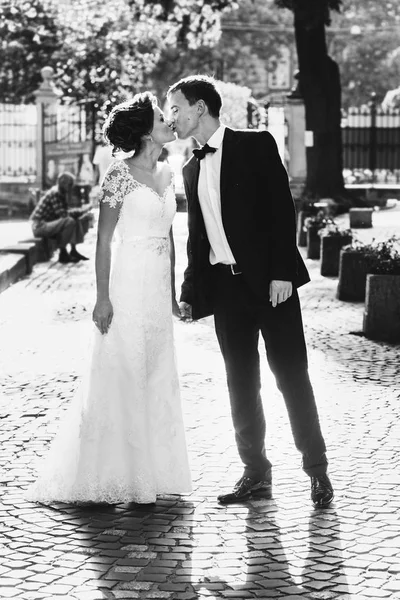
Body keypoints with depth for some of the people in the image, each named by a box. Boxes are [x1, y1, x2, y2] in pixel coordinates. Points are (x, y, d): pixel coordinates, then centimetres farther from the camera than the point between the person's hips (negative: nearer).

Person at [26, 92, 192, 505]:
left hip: (158, 289, 7)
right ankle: (111, 478, 5)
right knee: (122, 378, -3)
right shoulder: (120, 174, -10)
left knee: (157, 378, 10)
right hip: (128, 285, -7)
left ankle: (152, 472, 18)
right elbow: (103, 239, -11)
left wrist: (172, 293, 16)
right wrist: (102, 297, -15)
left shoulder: (166, 174, 11)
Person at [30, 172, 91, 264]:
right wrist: (82, 211, -18)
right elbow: (63, 214, -24)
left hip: (48, 224, 10)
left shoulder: (62, 194, 12)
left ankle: (73, 251, 8)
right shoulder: (54, 193, -17)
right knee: (70, 221, -28)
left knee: (77, 221, 11)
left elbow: (66, 211, 10)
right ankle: (63, 254, -19)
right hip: (40, 226, -10)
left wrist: (81, 211, -4)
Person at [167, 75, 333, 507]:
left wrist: (282, 273, -16)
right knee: (241, 383, 6)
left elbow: (282, 209, -8)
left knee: (291, 374, -3)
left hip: (270, 281, -5)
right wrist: (190, 293, 11)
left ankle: (317, 469, 7)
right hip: (225, 286, 6)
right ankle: (255, 472, 15)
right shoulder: (192, 169, 15)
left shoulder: (256, 145, -2)